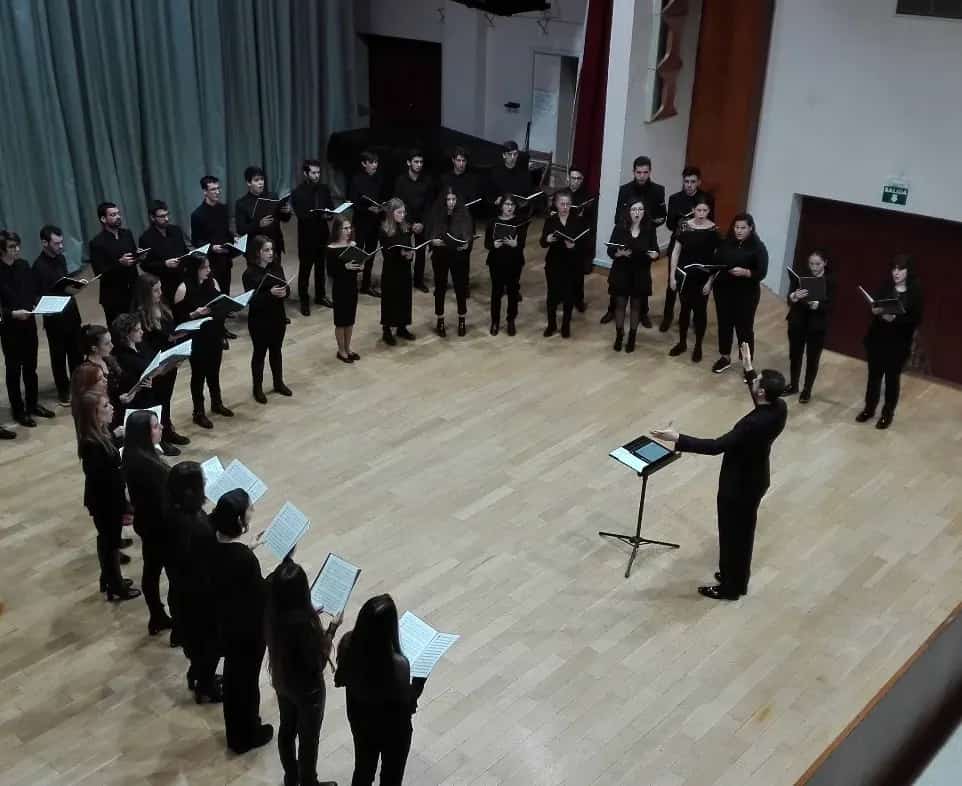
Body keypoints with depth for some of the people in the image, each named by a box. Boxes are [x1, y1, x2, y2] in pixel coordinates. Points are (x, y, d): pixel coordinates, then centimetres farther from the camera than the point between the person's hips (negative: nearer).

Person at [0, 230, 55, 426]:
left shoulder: (23, 265, 1)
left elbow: (34, 291, 11)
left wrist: (39, 302, -7)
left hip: (29, 323, 5)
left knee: (30, 366, 17)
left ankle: (33, 404, 33)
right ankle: (19, 411, 19)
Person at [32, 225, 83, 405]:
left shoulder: (60, 258, 5)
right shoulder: (39, 266, -19)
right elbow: (42, 296, -20)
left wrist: (76, 282, 0)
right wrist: (66, 291, -27)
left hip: (71, 311, 7)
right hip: (54, 316, -7)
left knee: (77, 351, 14)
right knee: (59, 355, 7)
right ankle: (63, 390, 19)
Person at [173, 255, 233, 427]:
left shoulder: (212, 282, 0)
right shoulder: (184, 288, -16)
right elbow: (178, 317, -14)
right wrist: (195, 313, -28)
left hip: (215, 335, 5)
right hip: (196, 339, -5)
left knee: (214, 371, 20)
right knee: (198, 374, 8)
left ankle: (217, 404, 40)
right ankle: (198, 412, 22)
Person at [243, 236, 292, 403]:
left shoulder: (276, 267, -1)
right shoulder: (250, 273, -16)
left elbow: (287, 288, 2)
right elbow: (252, 300, -19)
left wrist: (284, 291, -20)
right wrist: (270, 293, -31)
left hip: (278, 317, 5)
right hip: (259, 320, -5)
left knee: (276, 350, 19)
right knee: (260, 353, 9)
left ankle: (279, 383, 36)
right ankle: (257, 388, 23)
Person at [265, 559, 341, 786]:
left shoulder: (273, 614, -16)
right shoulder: (305, 624, -37)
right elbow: (319, 662, -24)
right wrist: (331, 629, -16)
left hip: (282, 681, 7)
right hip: (307, 688, -7)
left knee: (287, 729, 27)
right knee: (308, 737, 18)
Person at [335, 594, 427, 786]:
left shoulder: (348, 643, -24)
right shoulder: (398, 664, -38)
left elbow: (341, 679, -4)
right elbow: (407, 701, -20)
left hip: (359, 718, 4)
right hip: (392, 728, -4)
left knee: (363, 769, 30)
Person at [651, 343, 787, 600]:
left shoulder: (755, 424, -37)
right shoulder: (779, 407, -12)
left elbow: (716, 446, -37)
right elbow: (760, 401, 13)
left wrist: (677, 439, -37)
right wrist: (748, 369, 13)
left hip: (739, 484, -9)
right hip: (756, 479, 9)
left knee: (731, 534, 12)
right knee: (743, 531, 25)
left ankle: (729, 587, 31)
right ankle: (738, 580, 44)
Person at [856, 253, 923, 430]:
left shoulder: (915, 292, -7)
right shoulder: (884, 287, 0)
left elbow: (916, 319, -10)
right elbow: (872, 308, 4)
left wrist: (895, 318, -24)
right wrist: (875, 312, -19)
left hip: (899, 343, -2)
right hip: (877, 339, 2)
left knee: (892, 377, 7)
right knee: (874, 374, 10)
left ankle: (887, 413, 19)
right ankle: (869, 408, 25)